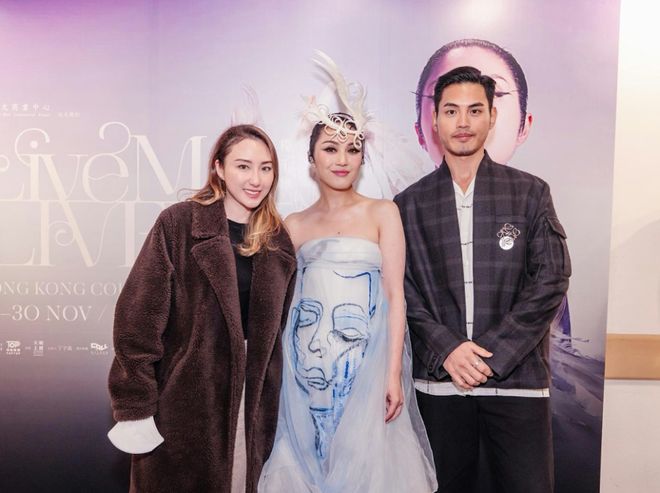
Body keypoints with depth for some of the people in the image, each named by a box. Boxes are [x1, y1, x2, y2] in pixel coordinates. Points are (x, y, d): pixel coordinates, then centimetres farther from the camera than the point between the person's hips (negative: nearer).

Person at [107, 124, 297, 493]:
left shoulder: (279, 241, 5)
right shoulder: (179, 223, -10)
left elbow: (274, 329, 9)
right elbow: (138, 316, -12)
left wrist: (269, 404, 7)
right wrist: (135, 407, -15)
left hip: (252, 404, 4)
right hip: (184, 403, -4)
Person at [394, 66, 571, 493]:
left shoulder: (531, 193, 4)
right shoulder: (409, 204, 6)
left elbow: (551, 281, -2)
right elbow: (403, 292, 2)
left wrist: (492, 354, -10)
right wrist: (446, 350, -11)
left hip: (517, 379, 0)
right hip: (439, 382, 1)